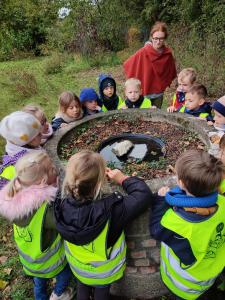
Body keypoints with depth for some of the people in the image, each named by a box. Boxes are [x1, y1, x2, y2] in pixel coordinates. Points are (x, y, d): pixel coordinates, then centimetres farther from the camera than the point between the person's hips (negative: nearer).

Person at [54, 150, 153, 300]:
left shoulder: (62, 205, -31)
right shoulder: (111, 209, -44)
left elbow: (72, 183, -8)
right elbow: (144, 195, -33)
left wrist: (97, 173, -12)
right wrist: (122, 178, -19)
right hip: (104, 272, -2)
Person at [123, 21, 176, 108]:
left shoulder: (168, 54, -6)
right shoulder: (143, 52, -16)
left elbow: (171, 72, 11)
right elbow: (127, 65, -5)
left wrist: (165, 83, 6)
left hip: (158, 93, 3)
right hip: (143, 93, -3)